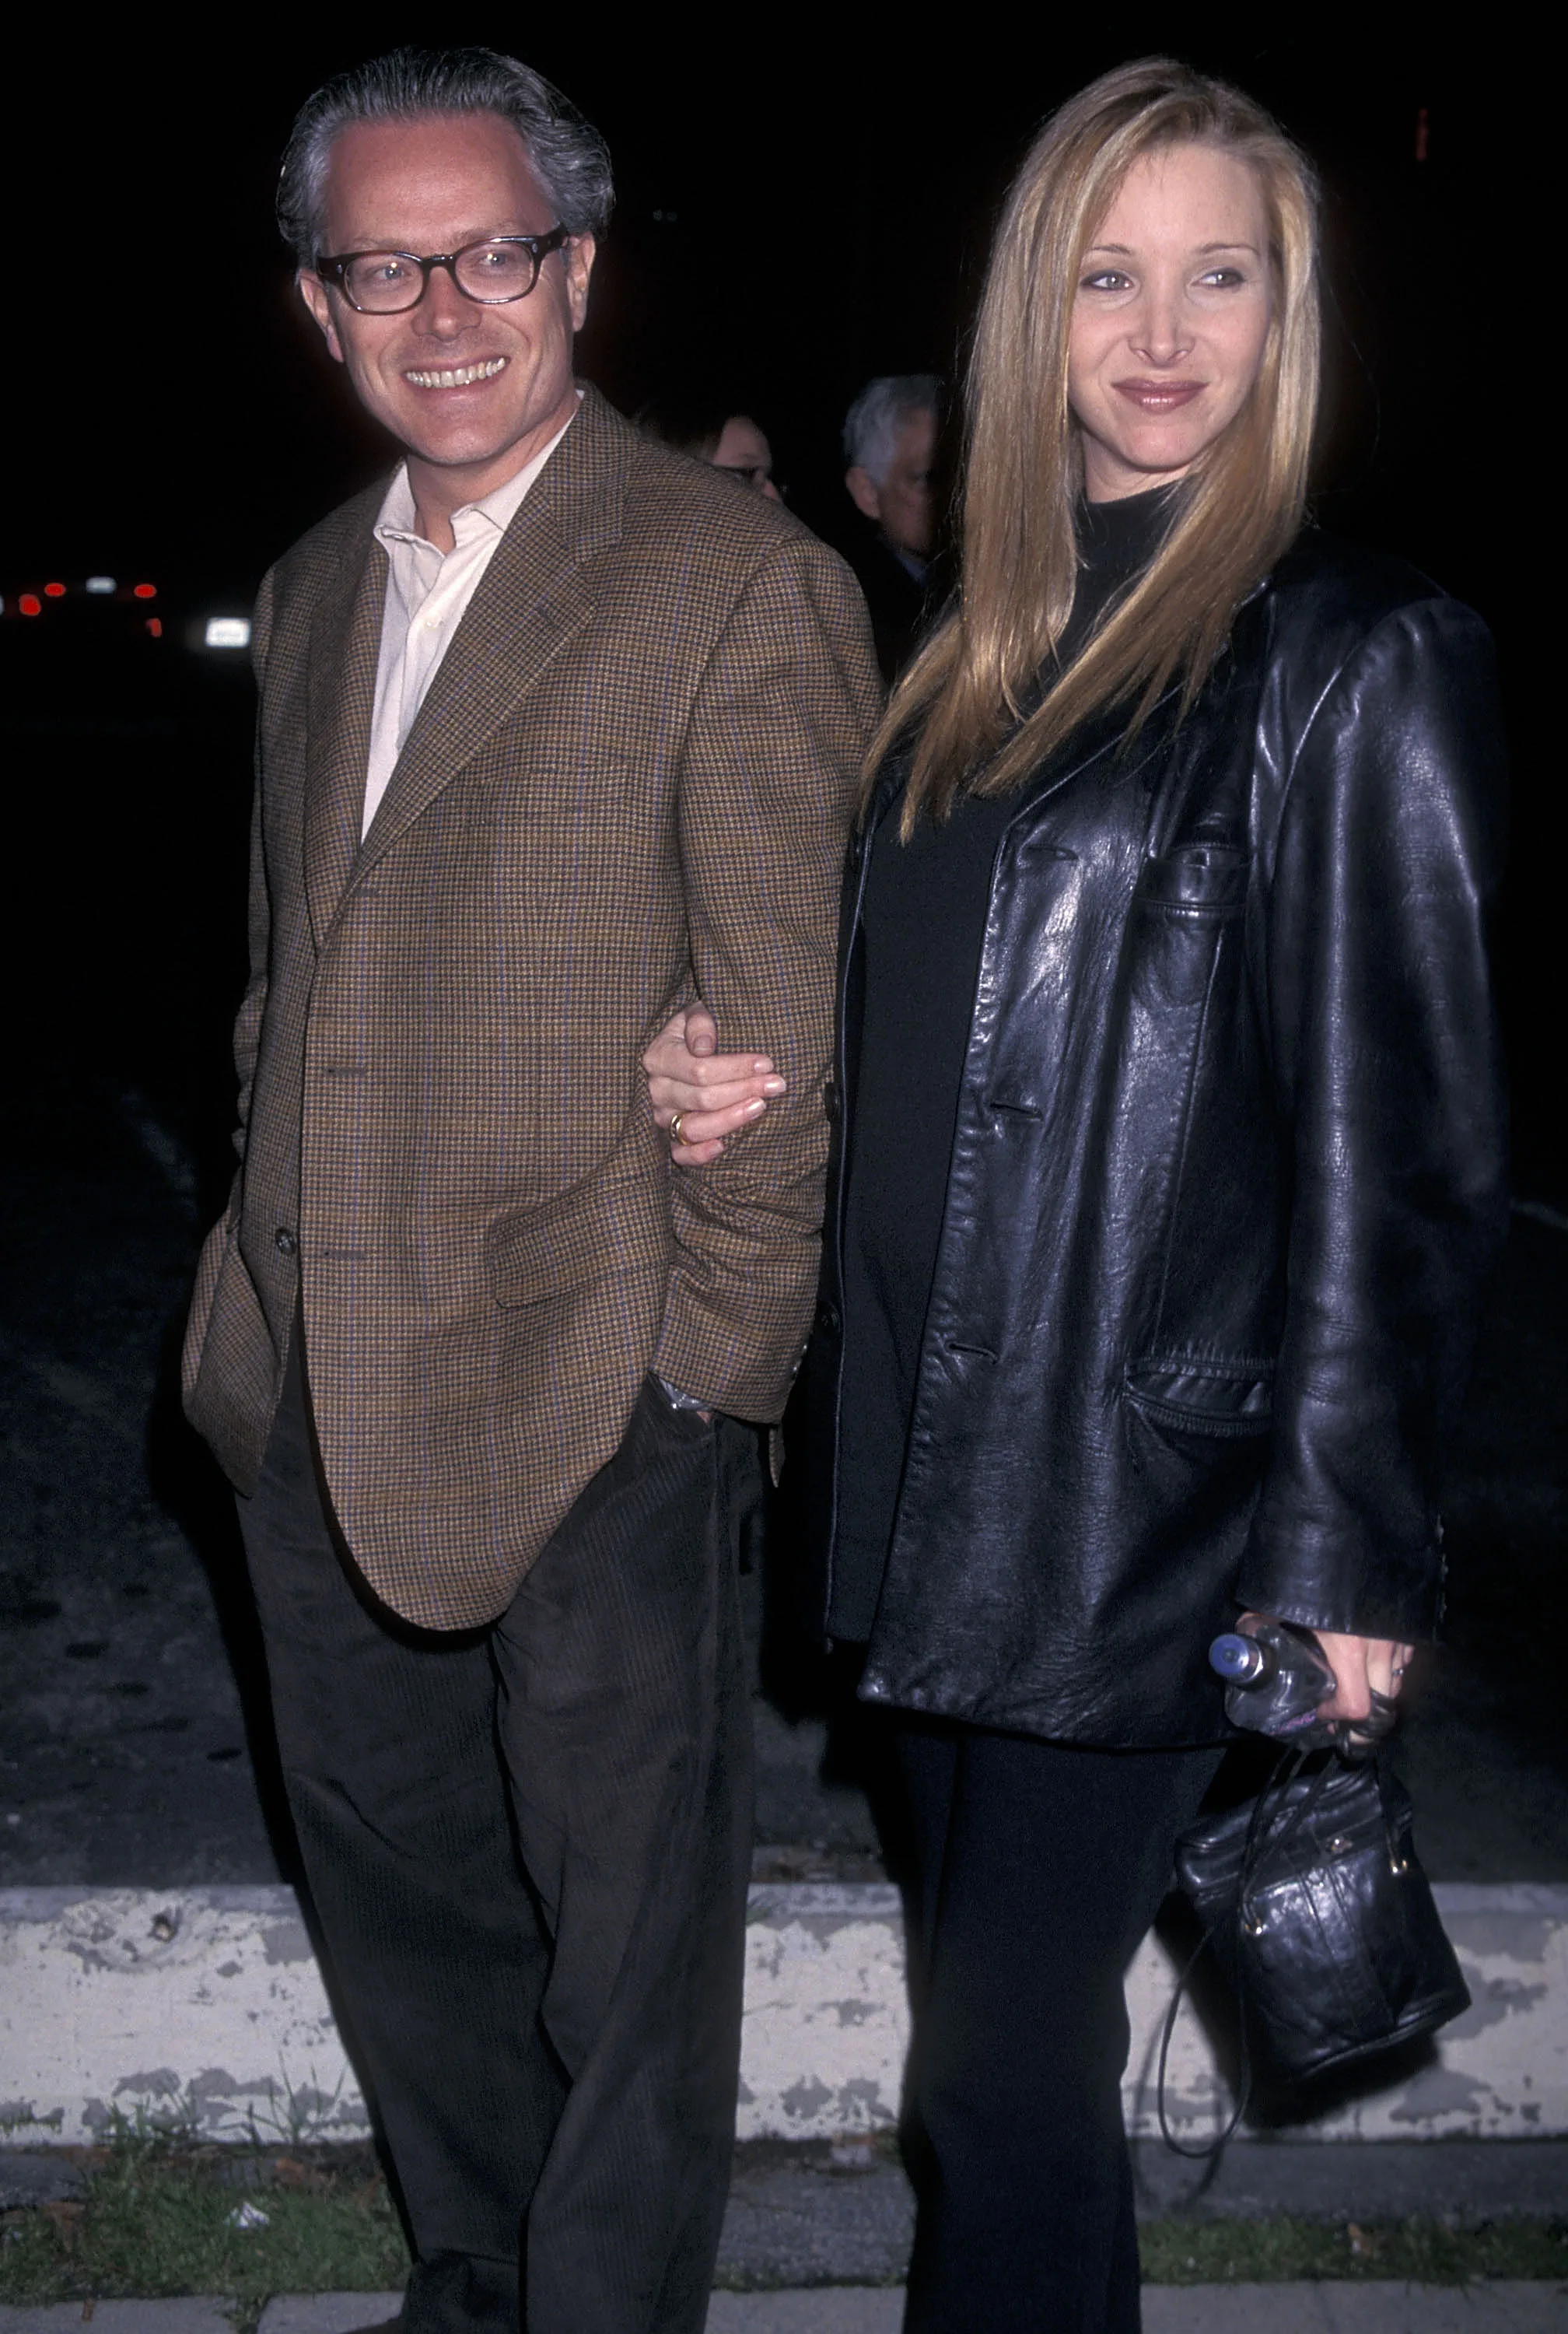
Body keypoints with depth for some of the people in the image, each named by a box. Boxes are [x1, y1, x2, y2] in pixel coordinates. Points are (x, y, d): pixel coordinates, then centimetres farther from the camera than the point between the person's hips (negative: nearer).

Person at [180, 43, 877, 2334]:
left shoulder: (742, 585, -10)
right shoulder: (313, 591, 12)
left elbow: (789, 1032, -11)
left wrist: (706, 1368, -12)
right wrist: (269, 1267, 10)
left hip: (596, 1408, -7)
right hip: (318, 1400, 7)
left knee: (628, 1959, 10)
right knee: (400, 1907, 22)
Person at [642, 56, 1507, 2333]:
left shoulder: (1358, 655, -8)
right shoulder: (987, 649, 13)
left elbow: (1400, 1140, -11)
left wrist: (1347, 1552, -12)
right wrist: (742, 1083, 1)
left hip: (1146, 1479, -6)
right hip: (931, 1458, 7)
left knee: (1006, 2067, 2)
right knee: (985, 2028, 17)